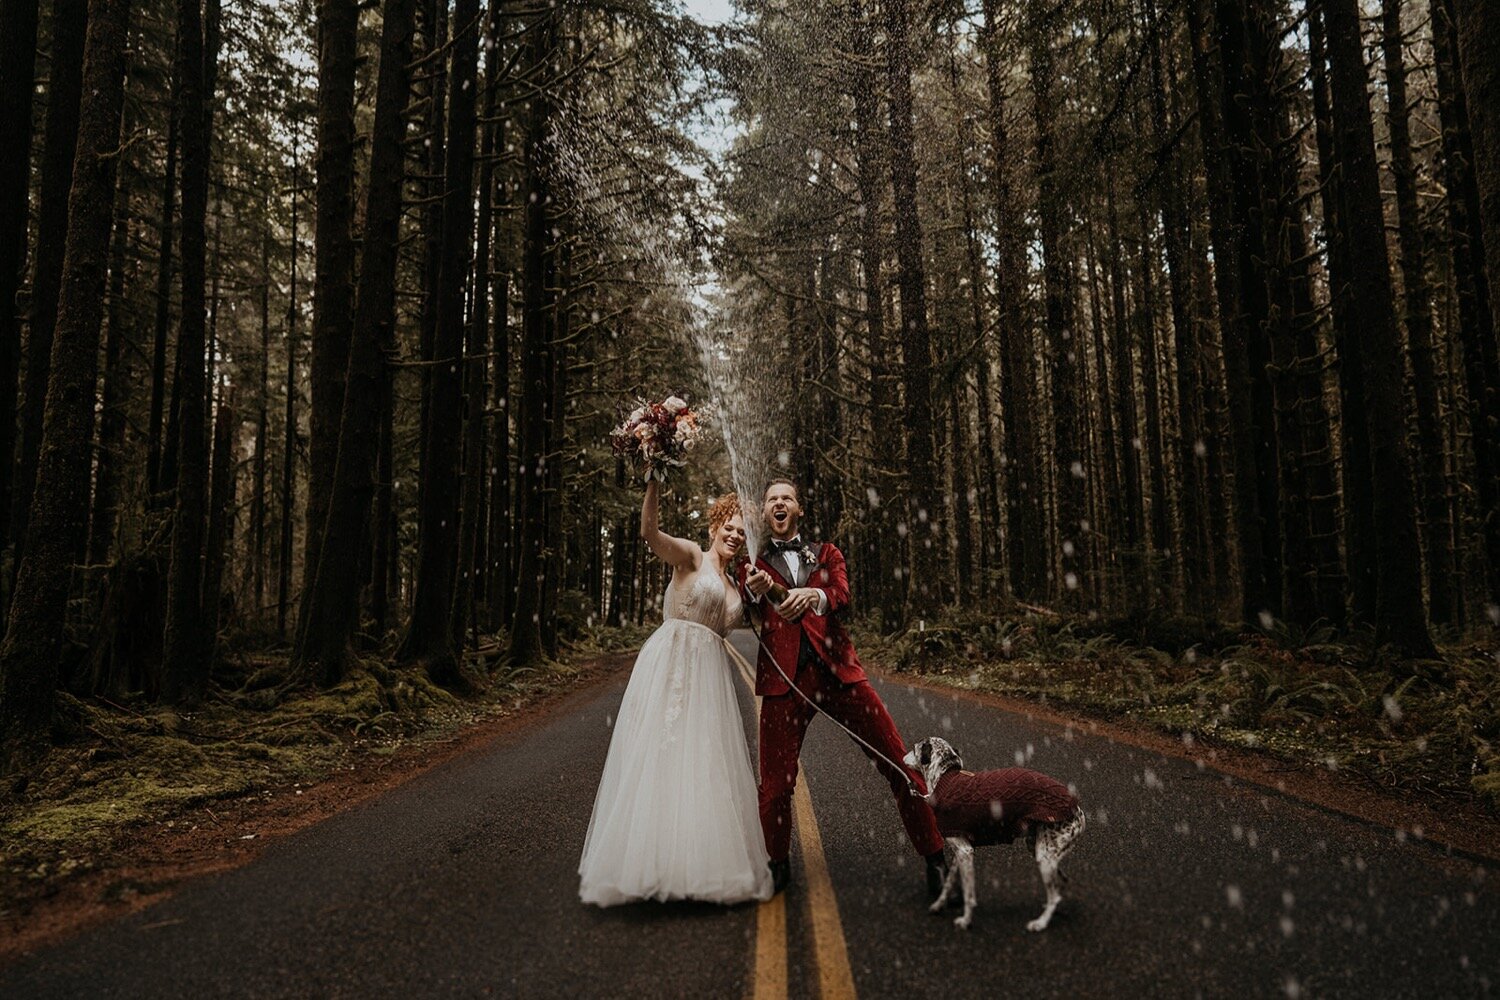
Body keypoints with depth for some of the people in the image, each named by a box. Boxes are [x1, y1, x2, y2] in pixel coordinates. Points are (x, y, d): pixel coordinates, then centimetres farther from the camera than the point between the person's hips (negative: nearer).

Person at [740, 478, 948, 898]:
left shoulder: (826, 553, 18)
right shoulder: (753, 561, 14)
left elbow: (842, 594, -3)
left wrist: (813, 596, -27)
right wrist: (752, 591, -27)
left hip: (837, 670, 1)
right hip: (783, 678, -1)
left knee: (900, 765, -1)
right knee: (774, 786, -2)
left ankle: (935, 861, 15)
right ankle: (779, 867, 25)